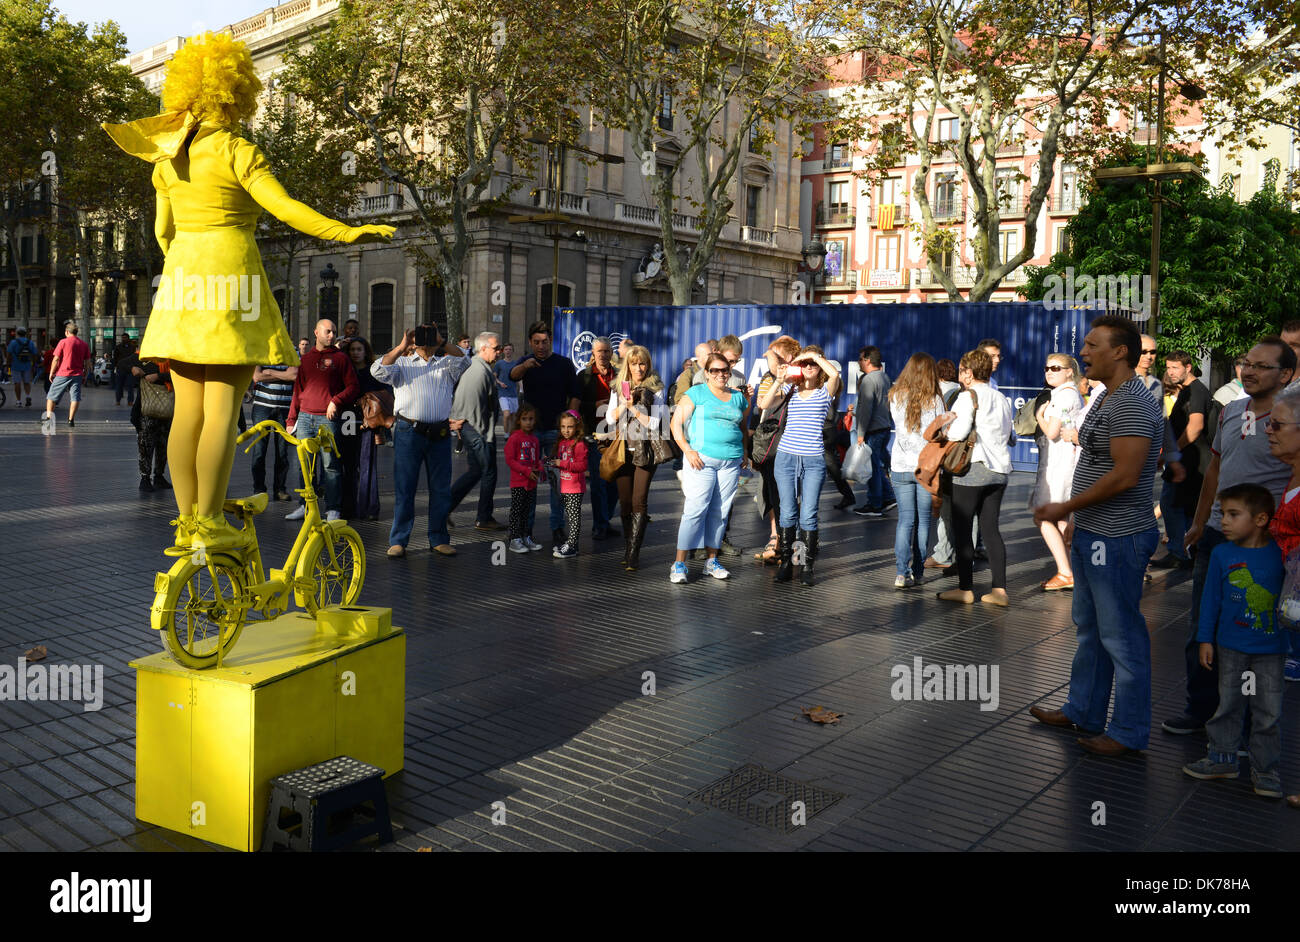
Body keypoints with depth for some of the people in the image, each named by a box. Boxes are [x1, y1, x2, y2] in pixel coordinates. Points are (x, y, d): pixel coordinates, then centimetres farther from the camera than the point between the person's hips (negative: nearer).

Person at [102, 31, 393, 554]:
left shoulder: (167, 156, 14)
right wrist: (346, 232, -20)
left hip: (182, 277, 7)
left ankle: (186, 524, 12)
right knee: (222, 408, -5)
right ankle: (210, 524, -4)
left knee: (188, 409, 8)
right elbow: (284, 207, -19)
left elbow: (163, 230, 18)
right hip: (230, 275, -7)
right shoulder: (236, 152, -8)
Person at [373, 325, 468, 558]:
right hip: (409, 432, -2)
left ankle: (439, 539, 16)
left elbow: (463, 361, -4)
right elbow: (379, 371, -5)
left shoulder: (446, 364, 16)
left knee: (441, 489, 6)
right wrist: (401, 347, -9)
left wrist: (441, 341, -8)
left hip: (439, 433, 2)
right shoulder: (402, 364, 13)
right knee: (404, 488, 0)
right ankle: (398, 541, 6)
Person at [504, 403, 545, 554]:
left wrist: (541, 468, -4)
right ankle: (514, 540, 3)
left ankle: (526, 538, 21)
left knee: (528, 511, 13)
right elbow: (509, 460, -13)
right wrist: (526, 471, -19)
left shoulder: (535, 439, 11)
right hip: (518, 482, -6)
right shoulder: (514, 438, -9)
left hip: (532, 482, 6)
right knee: (516, 511, -2)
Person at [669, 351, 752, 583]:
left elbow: (744, 427, 28)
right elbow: (676, 422, -3)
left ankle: (711, 561, 17)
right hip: (701, 459, -5)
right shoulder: (696, 393, 2)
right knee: (695, 509, -11)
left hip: (731, 462, 5)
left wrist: (744, 452, 15)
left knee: (720, 512, 7)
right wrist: (687, 450, -12)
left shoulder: (738, 397, 16)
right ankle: (679, 564, -6)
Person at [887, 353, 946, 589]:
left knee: (905, 519, 3)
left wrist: (915, 451, 5)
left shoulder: (896, 397, -1)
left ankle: (901, 572, -8)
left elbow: (902, 434, -2)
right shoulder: (935, 400, -6)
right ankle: (918, 572, 14)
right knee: (923, 519, 10)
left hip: (901, 466, 1)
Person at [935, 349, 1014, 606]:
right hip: (999, 469, 7)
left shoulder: (967, 397, -10)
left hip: (972, 469, -7)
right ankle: (999, 589, 7)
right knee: (990, 528, 10)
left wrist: (945, 426, -1)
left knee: (962, 528, 2)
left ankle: (965, 589, 5)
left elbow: (959, 431, -20)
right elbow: (1007, 433, 15)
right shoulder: (1002, 399, 13)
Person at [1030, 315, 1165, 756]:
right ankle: (1083, 712, 33)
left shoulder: (1133, 404, -19)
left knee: (1121, 637, 1)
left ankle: (1129, 732, 13)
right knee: (1090, 628, 19)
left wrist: (1065, 507, -17)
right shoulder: (1105, 398, 13)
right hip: (1091, 535, 11)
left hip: (1117, 540, -11)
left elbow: (1125, 475, -26)